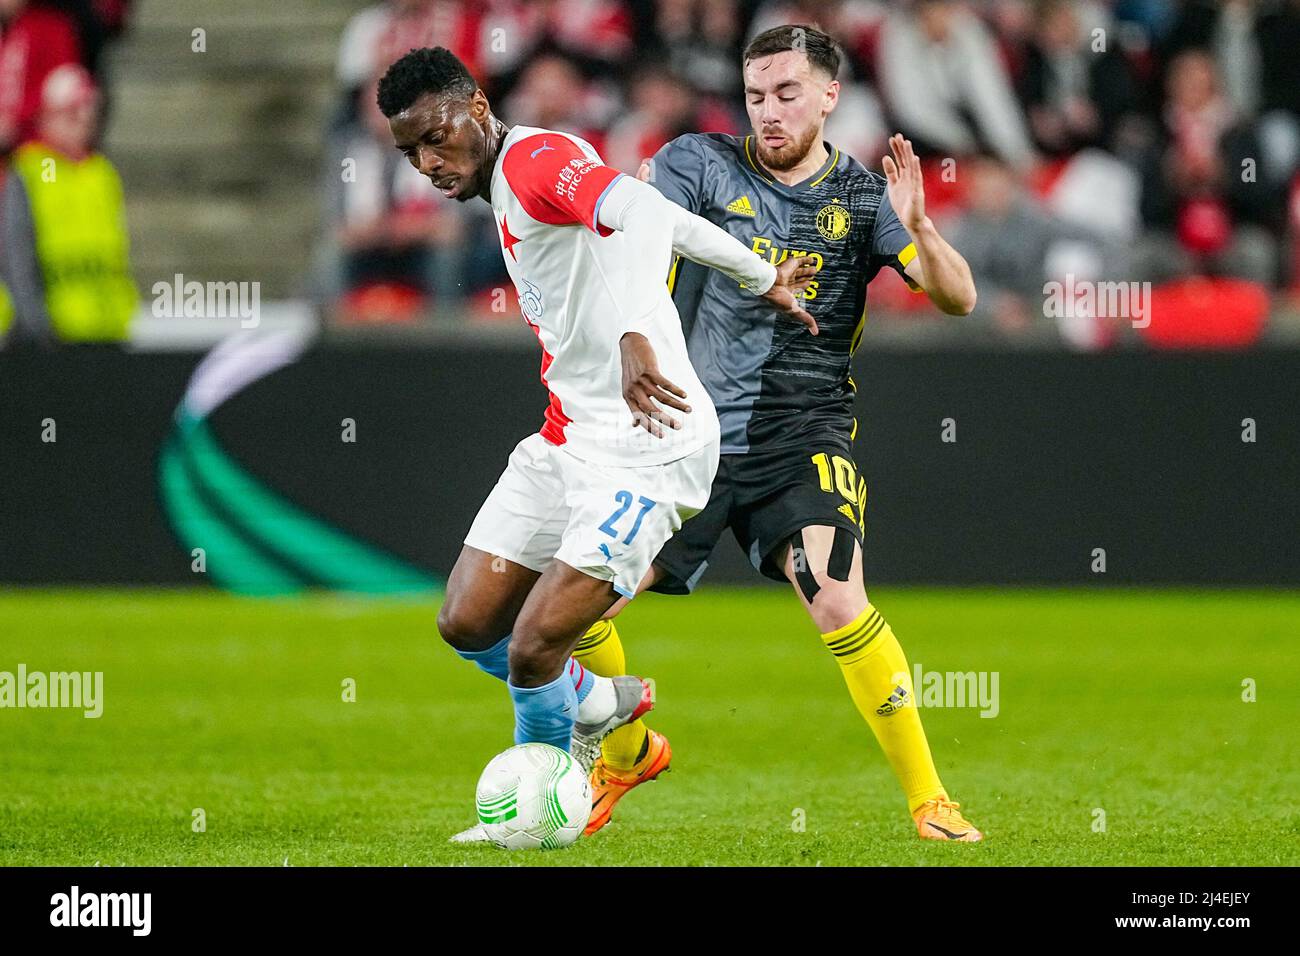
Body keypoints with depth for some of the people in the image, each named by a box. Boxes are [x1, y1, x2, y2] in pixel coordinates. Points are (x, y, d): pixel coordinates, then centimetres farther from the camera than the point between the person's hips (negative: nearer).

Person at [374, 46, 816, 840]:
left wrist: (636, 333, -50)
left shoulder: (536, 159, -15)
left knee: (533, 650, -12)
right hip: (567, 439, 10)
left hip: (646, 450, -10)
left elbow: (642, 209, -36)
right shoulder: (510, 189, 16)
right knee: (467, 624, 9)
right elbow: (677, 223, 26)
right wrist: (763, 278, 37)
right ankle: (599, 703, 35)